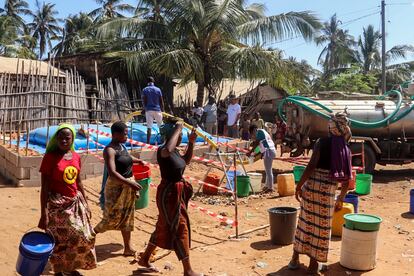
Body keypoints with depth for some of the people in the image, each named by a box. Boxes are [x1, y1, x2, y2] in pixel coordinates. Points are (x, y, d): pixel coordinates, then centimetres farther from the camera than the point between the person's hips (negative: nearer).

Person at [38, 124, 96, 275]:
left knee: (84, 237, 9)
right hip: (57, 204, -6)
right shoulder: (50, 157, -12)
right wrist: (43, 214, -15)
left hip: (75, 202, 6)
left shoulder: (76, 157, 4)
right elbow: (44, 187, -12)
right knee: (59, 240, 3)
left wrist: (85, 204, 16)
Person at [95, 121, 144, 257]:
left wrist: (139, 161, 44)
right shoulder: (110, 150, -19)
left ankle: (128, 248, 22)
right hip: (116, 187, -8)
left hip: (128, 186, 8)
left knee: (127, 217, 13)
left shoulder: (121, 146, 7)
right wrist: (129, 183, -36)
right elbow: (112, 173, -29)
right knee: (113, 217, 0)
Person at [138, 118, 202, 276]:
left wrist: (191, 142, 11)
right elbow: (168, 150, -46)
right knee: (180, 229, -2)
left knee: (163, 227, 19)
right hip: (168, 193, -10)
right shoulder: (162, 151, -20)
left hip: (177, 192, 10)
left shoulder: (175, 150, 7)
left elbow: (186, 161, 24)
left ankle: (144, 259, 35)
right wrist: (177, 128, -33)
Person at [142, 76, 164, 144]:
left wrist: (145, 109, 11)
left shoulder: (145, 90, 1)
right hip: (157, 110, 0)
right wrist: (162, 110, 10)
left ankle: (148, 142, -4)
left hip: (149, 110, 0)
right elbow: (161, 101, 3)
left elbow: (144, 101, -1)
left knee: (149, 127, 0)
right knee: (161, 126, 9)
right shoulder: (158, 89, 3)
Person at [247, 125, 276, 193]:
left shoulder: (259, 131, -6)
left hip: (268, 151, -11)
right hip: (271, 150, 11)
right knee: (268, 170, 18)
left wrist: (250, 152, -13)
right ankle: (267, 186, 27)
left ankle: (270, 188, -1)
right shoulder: (262, 132, 22)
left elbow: (256, 143, -13)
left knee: (268, 170, -6)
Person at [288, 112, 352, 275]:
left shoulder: (322, 143, -2)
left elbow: (311, 166, -13)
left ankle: (295, 259, 25)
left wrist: (299, 185, -8)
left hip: (310, 186, 0)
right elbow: (346, 179, 7)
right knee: (322, 227, 12)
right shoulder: (346, 151, 5)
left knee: (305, 222, 14)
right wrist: (340, 199, 18)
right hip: (328, 191, 0)